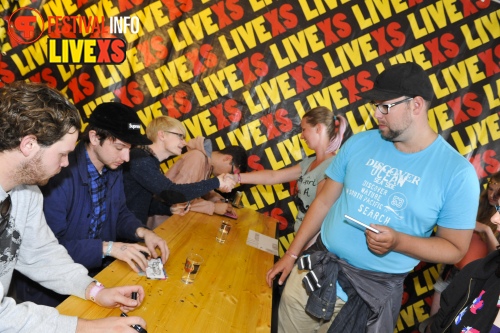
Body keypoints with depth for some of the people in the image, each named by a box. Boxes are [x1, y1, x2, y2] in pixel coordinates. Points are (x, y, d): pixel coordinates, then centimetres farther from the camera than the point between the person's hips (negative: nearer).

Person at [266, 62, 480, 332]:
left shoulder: (457, 171, -12)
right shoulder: (359, 143, -2)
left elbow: (455, 249, -7)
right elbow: (324, 201, 3)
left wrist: (398, 241, -24)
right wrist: (291, 254, 5)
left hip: (375, 288, -3)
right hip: (317, 268, 3)